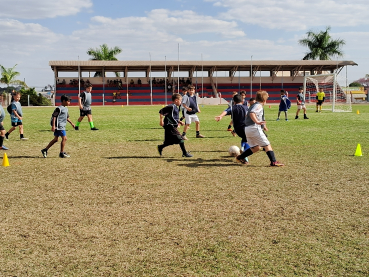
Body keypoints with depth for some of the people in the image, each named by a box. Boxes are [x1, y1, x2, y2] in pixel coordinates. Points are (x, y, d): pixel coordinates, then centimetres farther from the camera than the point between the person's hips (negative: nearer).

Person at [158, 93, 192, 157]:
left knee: (171, 141, 15)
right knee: (180, 138, -10)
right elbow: (161, 111, -17)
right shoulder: (171, 106, -14)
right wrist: (161, 120, -20)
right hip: (170, 126, -10)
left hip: (173, 127, 10)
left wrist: (179, 122, 13)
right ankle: (185, 153, -4)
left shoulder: (176, 108, 16)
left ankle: (160, 147, 31)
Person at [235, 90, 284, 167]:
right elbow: (252, 113, -24)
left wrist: (263, 125, 34)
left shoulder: (253, 105, 23)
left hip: (247, 129, 9)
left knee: (256, 147, 18)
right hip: (254, 128, -9)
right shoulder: (259, 106, -6)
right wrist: (257, 122, -35)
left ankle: (240, 157, 19)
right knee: (267, 145, -4)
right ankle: (273, 162, -9)